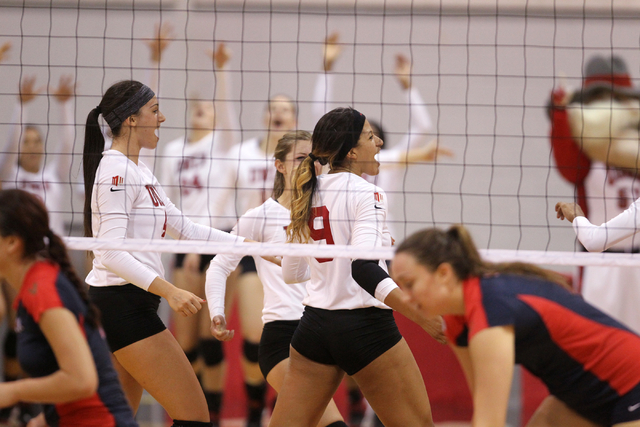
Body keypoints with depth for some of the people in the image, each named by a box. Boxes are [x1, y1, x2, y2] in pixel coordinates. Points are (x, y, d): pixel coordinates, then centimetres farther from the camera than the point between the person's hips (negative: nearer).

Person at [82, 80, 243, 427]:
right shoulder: (118, 171, -14)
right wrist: (169, 291, -31)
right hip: (123, 304, -10)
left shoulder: (136, 170, 16)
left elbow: (182, 227, 23)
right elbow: (112, 253, -22)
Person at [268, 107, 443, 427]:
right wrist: (423, 316, -31)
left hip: (314, 326, 7)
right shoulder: (366, 194, -11)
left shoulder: (307, 195, 10)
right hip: (365, 328, -7)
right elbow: (364, 270, -24)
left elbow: (291, 273, 19)